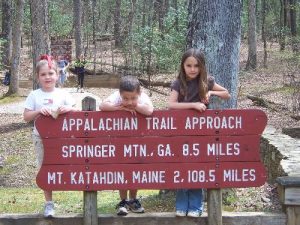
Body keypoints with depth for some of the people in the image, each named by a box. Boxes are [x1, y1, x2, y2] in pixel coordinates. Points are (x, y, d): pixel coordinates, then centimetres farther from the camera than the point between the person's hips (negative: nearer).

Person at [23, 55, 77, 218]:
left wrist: (69, 109, -18)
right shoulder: (34, 95, -2)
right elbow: (26, 117, -3)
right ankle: (49, 203, 12)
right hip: (41, 138, 0)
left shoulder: (63, 94, 1)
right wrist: (38, 111, -19)